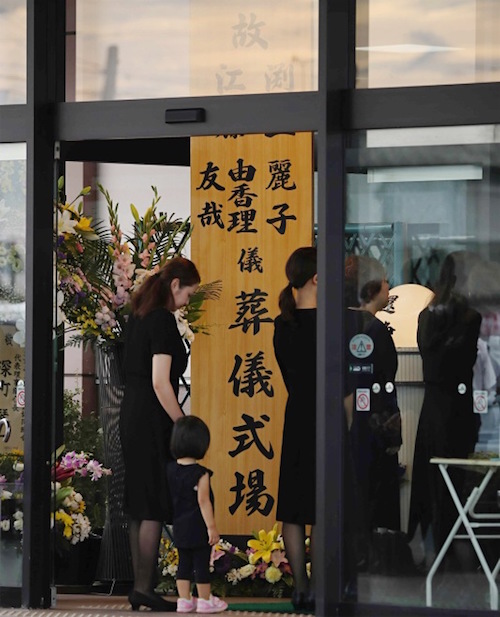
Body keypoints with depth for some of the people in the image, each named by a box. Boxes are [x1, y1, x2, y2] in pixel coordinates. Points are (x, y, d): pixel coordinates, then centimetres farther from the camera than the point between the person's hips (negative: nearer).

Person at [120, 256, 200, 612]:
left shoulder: (139, 316, 13)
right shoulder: (162, 320, -14)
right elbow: (160, 383, -19)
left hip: (132, 414, 9)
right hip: (152, 420, -9)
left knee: (139, 508, 11)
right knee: (155, 506, -5)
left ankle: (140, 588, 14)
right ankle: (144, 589, -4)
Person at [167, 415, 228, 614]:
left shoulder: (170, 469, 1)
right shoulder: (200, 473, -18)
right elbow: (203, 502, -19)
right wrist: (212, 527, -15)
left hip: (179, 528, 6)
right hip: (198, 528, -6)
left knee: (184, 563, 14)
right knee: (202, 564, 4)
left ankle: (184, 600, 17)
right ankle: (205, 600, 12)